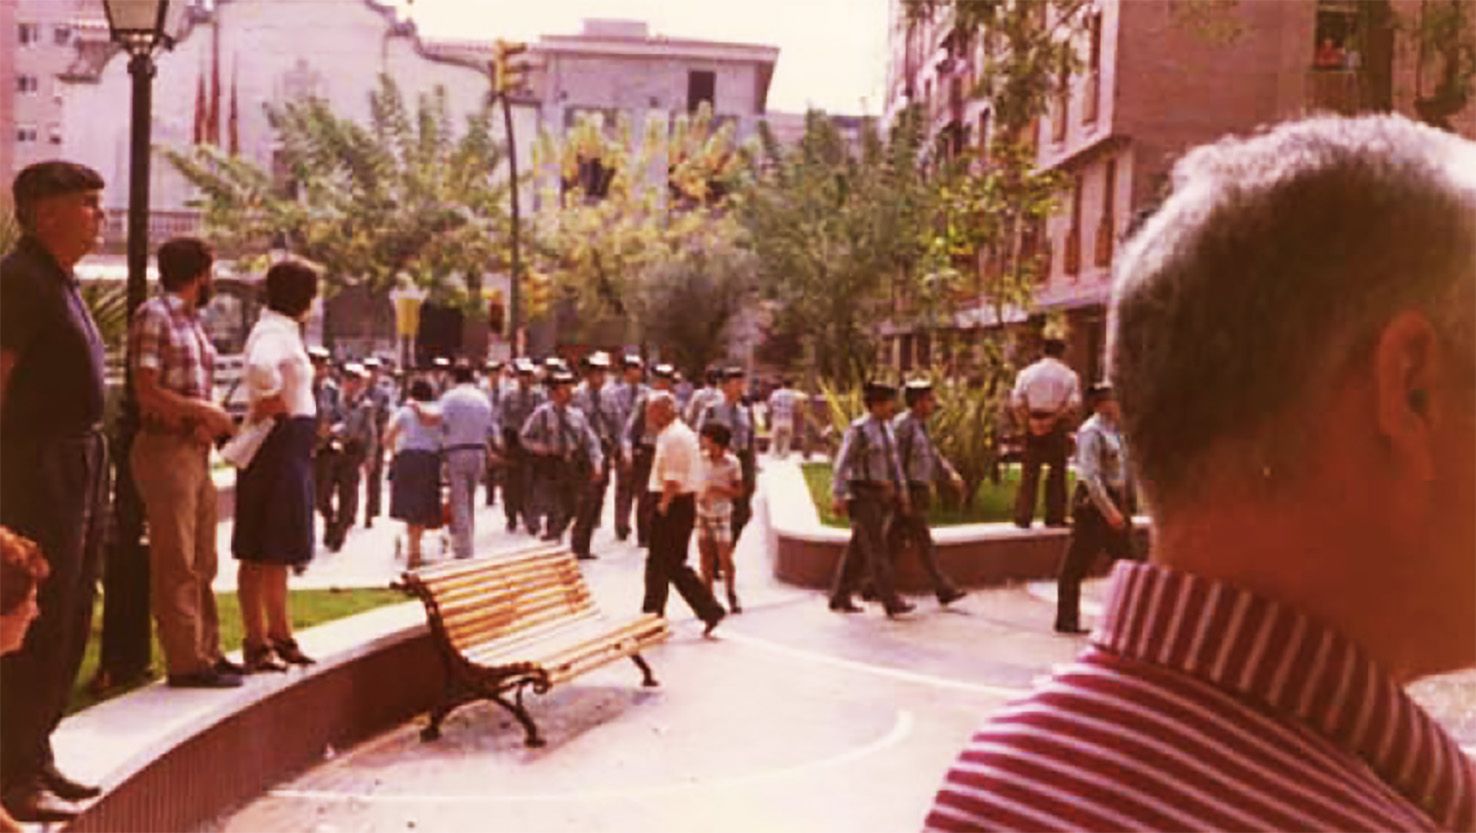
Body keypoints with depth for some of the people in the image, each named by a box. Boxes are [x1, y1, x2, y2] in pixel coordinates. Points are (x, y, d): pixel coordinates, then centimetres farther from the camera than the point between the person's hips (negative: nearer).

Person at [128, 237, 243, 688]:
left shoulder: (193, 322, 17)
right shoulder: (154, 315, -9)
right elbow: (147, 391, -16)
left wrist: (210, 420, -1)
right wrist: (208, 411, -11)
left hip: (195, 449, 9)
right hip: (165, 448, -9)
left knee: (202, 563, 12)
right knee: (176, 564, -5)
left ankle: (206, 651, 19)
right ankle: (186, 661, -1)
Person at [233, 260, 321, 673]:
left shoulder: (285, 331, 17)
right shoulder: (272, 331, -15)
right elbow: (260, 367, -36)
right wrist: (271, 403, -22)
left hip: (290, 449, 10)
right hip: (275, 445, -10)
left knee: (278, 550, 16)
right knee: (262, 550, -4)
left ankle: (280, 636, 26)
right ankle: (257, 643, 2)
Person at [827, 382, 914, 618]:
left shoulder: (886, 426, 10)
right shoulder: (858, 430, -15)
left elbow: (893, 460, 16)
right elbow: (841, 463, -16)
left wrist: (901, 491, 14)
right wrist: (838, 496, -21)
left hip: (882, 494, 8)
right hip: (862, 495, -8)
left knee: (857, 549, 11)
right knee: (876, 549, -7)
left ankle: (839, 598, 18)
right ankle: (891, 603, -6)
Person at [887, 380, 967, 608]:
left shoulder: (920, 425, 17)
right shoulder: (902, 424, -14)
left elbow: (933, 454, 21)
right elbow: (895, 460, -19)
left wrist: (951, 473, 8)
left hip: (917, 493, 10)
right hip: (909, 494, -10)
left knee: (894, 541, 11)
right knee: (924, 542, -4)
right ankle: (944, 589, 0)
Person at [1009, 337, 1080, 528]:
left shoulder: (1027, 372, 4)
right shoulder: (1068, 375, 2)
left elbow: (1017, 401, -4)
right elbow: (1074, 403, -9)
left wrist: (1027, 422, -2)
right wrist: (1055, 419, -7)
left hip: (1032, 424, 1)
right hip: (1057, 427, -1)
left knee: (1029, 473, 4)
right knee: (1057, 471, 8)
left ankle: (1023, 517, 4)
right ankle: (1055, 517, 8)